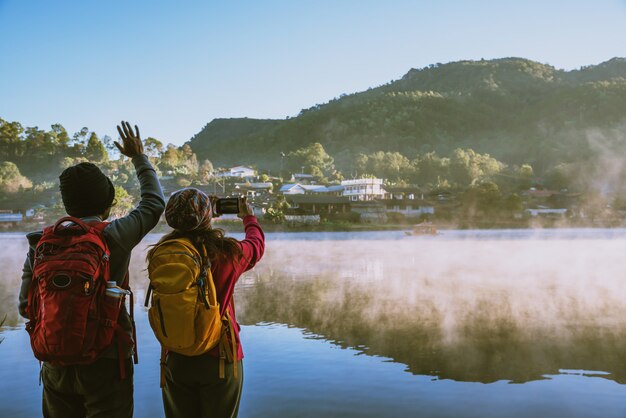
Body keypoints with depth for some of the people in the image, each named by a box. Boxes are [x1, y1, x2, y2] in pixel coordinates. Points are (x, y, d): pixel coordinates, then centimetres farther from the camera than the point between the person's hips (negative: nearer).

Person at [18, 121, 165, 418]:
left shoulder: (41, 244, -3)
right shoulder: (114, 237, -12)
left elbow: (27, 307, 2)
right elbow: (154, 203, 4)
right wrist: (139, 157, 15)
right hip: (105, 361, -3)